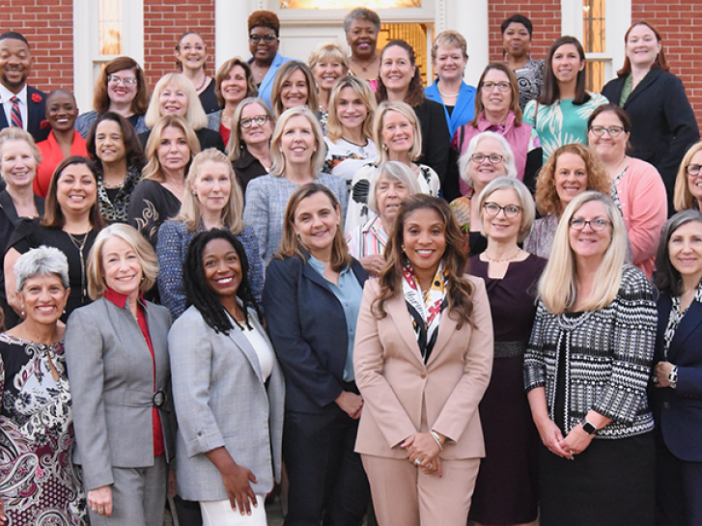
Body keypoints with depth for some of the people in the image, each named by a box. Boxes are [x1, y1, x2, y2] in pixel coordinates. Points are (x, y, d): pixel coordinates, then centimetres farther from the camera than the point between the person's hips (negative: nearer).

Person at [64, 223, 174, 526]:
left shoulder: (161, 316, 12)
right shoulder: (85, 320, -6)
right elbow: (86, 404, -10)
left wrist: (175, 460, 12)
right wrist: (98, 481, -15)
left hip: (157, 455, 6)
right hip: (114, 460, -6)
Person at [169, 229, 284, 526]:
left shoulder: (250, 315, 17)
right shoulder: (192, 326, -10)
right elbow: (191, 404, -17)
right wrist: (228, 467, -19)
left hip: (255, 461, 8)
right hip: (218, 464, -8)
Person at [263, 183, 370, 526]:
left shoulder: (356, 271, 13)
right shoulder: (283, 271, -4)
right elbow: (288, 344, -12)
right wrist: (337, 395, -13)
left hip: (360, 403, 5)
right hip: (310, 407, -5)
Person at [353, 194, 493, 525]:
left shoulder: (472, 291, 5)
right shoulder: (378, 291, 5)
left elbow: (478, 370, -1)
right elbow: (366, 371, -1)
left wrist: (438, 435, -9)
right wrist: (406, 436, -9)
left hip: (453, 439, 0)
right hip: (387, 436, 1)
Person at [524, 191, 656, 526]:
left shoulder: (631, 286, -8)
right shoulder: (552, 286, 8)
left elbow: (631, 372, -13)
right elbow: (535, 357, 8)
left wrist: (588, 428, -13)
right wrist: (542, 421, -4)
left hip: (617, 444, -5)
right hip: (555, 441, 5)